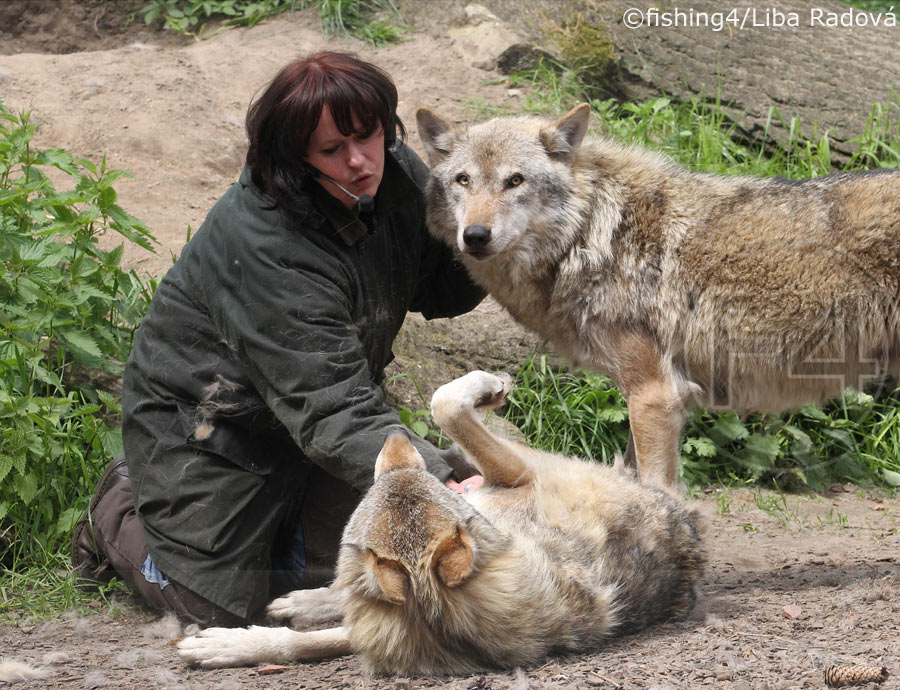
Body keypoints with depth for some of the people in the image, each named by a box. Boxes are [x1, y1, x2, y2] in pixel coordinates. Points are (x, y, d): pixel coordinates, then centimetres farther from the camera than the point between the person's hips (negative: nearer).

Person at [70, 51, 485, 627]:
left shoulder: (396, 175, -13)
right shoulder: (264, 245, -37)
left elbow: (439, 289, 0)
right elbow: (332, 408, -40)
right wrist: (438, 483, -52)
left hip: (307, 415, 7)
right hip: (200, 424, -7)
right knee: (221, 605, -4)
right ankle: (119, 510, 25)